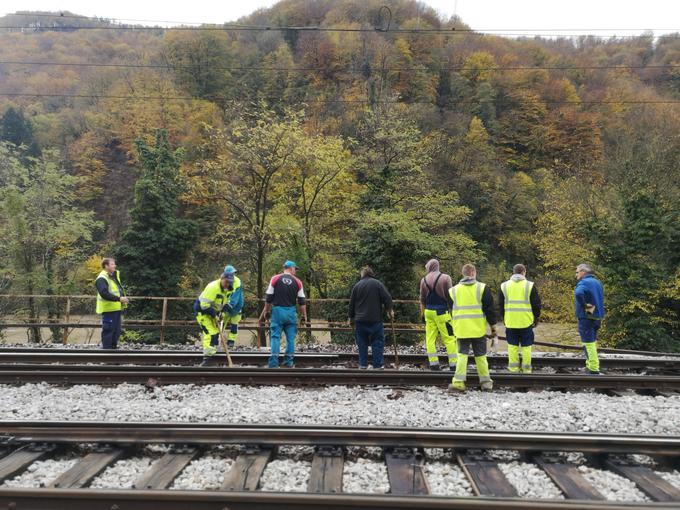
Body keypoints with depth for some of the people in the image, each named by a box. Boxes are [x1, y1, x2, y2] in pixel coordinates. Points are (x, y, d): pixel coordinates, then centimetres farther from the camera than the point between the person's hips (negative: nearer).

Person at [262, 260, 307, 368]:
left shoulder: (275, 279, 0)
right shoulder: (297, 281, 2)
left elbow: (268, 297, 1)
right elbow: (302, 301, 3)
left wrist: (266, 310, 14)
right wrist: (304, 315, 10)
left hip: (277, 311, -1)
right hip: (291, 312, 1)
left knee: (275, 337, 1)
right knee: (291, 337, 10)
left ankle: (273, 362, -5)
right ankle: (289, 361, 13)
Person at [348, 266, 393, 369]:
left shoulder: (357, 286, 8)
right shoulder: (377, 283, -1)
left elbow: (351, 304, 12)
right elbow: (387, 298, -7)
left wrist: (351, 317, 22)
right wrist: (389, 310, 7)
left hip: (360, 320, 3)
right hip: (375, 320, -3)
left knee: (362, 343, 10)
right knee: (377, 342, 3)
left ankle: (363, 364, 12)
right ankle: (378, 365, 2)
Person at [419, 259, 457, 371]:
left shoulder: (424, 280, 5)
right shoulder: (445, 278, -6)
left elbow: (422, 299, 11)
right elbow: (450, 296, -6)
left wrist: (422, 313, 20)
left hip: (428, 312, 4)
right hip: (442, 312, -4)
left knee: (430, 338, 8)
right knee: (450, 338, 0)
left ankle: (433, 364, 10)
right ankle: (453, 365, 0)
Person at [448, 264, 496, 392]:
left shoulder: (454, 290, 4)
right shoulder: (482, 288, -3)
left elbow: (451, 310, 12)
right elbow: (489, 309, -2)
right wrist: (493, 326, 5)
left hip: (461, 329, 1)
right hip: (478, 329, -1)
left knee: (462, 354, 4)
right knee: (480, 355, 10)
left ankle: (458, 382, -5)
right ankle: (486, 382, 17)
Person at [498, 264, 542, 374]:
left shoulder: (504, 286, 6)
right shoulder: (530, 285, -2)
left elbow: (500, 305, 11)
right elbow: (536, 304, 0)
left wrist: (504, 318, 19)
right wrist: (536, 318, 11)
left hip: (510, 321, 2)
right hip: (526, 321, -2)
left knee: (512, 345, 8)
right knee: (526, 346, 6)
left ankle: (513, 368, 10)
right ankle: (526, 369, 10)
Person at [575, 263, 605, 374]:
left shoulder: (584, 282, -14)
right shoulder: (597, 282, 15)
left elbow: (578, 293, -36)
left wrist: (584, 305, -22)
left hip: (586, 317, -9)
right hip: (597, 316, 9)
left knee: (588, 343, -5)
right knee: (592, 342, 18)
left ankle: (593, 370, -5)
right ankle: (590, 367, 25)